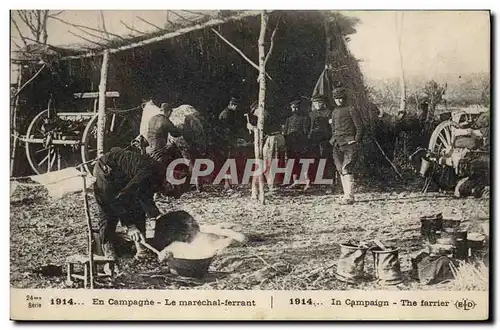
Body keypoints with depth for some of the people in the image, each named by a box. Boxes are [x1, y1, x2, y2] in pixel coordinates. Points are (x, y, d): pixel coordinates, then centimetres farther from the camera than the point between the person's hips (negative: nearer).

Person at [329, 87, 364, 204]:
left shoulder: (351, 110, -1)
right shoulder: (334, 112, 19)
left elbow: (360, 127, -4)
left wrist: (356, 141, -11)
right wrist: (333, 141, 16)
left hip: (349, 143, -7)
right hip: (337, 145, 7)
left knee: (346, 170, -17)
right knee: (341, 171, 5)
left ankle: (349, 197, -18)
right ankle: (347, 195, 10)